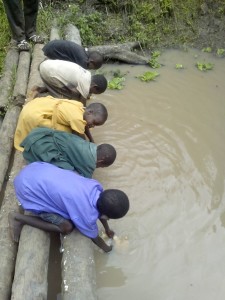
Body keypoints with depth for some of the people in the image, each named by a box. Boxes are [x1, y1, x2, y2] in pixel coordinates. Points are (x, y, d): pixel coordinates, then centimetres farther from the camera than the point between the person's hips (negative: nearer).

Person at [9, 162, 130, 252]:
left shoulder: (96, 186, -5)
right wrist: (106, 248, 21)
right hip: (28, 189, -7)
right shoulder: (87, 215, -23)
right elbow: (94, 236, 1)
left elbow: (101, 212, 17)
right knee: (66, 227, -2)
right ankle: (18, 218, 6)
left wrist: (107, 229, 34)